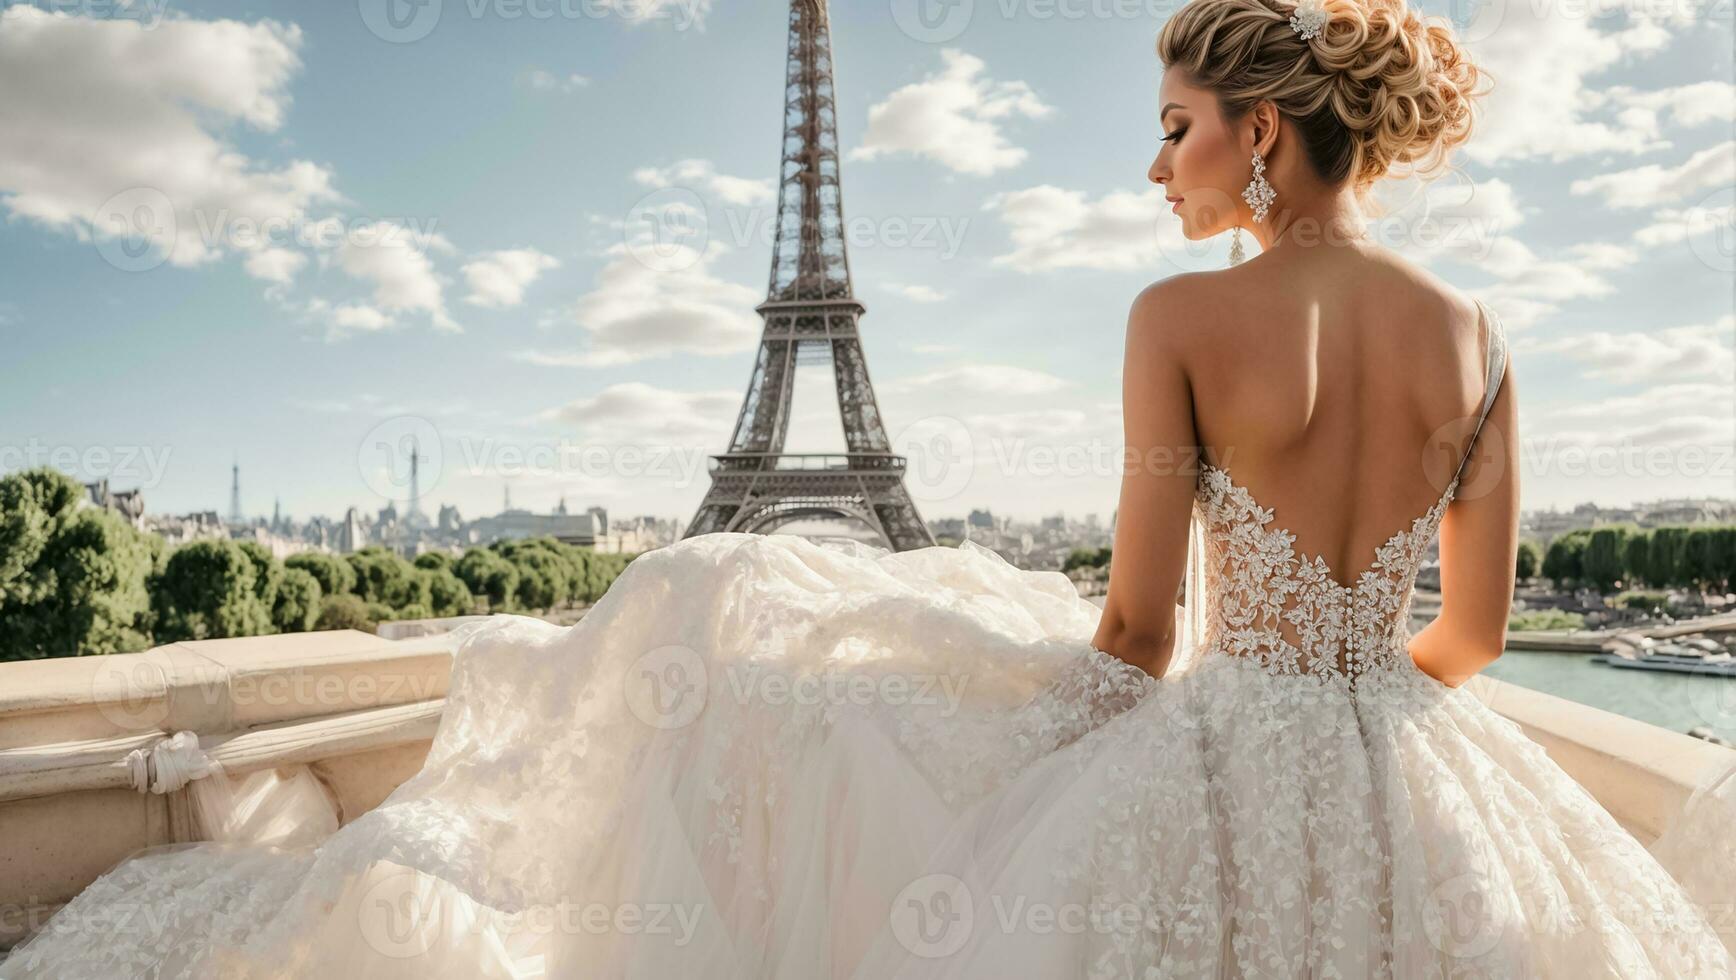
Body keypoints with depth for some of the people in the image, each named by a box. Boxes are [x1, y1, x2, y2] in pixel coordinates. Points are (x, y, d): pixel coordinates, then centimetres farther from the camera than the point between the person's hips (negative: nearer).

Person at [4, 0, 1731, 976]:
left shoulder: (1181, 317, -15)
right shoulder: (1475, 336, 3)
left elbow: (1139, 622, -13)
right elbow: (1475, 632, 8)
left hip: (1218, 771, -3)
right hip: (1409, 786, 4)